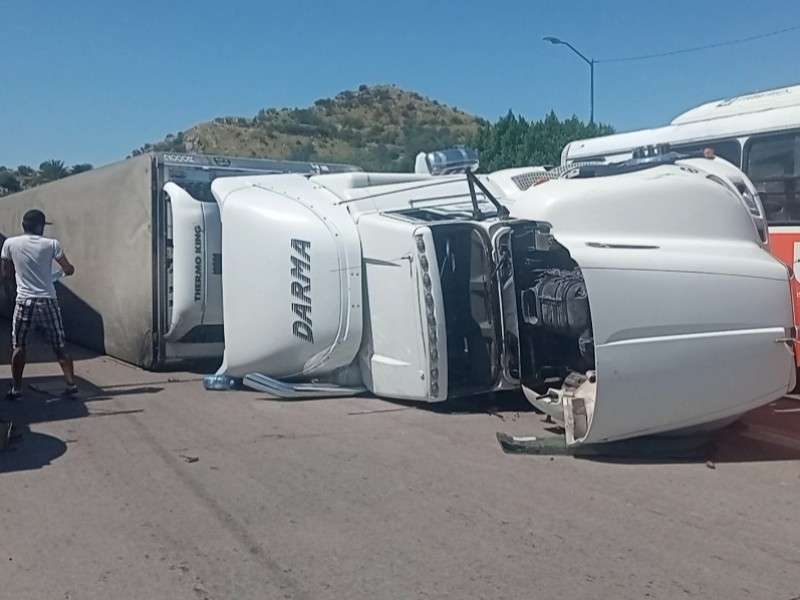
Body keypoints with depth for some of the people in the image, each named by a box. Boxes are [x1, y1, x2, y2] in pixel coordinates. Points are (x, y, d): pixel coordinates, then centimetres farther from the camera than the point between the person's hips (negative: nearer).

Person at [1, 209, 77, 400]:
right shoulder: (51, 244, -3)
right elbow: (69, 270, -2)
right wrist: (69, 268, 21)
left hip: (25, 302, 0)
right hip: (48, 301, 0)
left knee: (18, 347, 11)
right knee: (59, 347, 9)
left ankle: (16, 389, 12)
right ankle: (71, 385, 7)